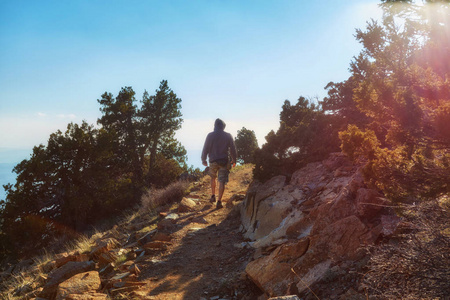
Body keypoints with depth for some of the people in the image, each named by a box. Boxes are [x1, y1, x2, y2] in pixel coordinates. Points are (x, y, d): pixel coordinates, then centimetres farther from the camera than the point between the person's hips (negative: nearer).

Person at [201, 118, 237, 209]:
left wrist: (203, 160, 13)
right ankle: (219, 201, -3)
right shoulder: (228, 136, 0)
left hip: (213, 161, 1)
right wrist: (234, 160, 13)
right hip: (224, 161, -1)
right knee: (222, 182, 1)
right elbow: (233, 149, 2)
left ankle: (213, 196, 25)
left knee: (213, 178, 25)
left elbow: (205, 149, 1)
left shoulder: (210, 135, -2)